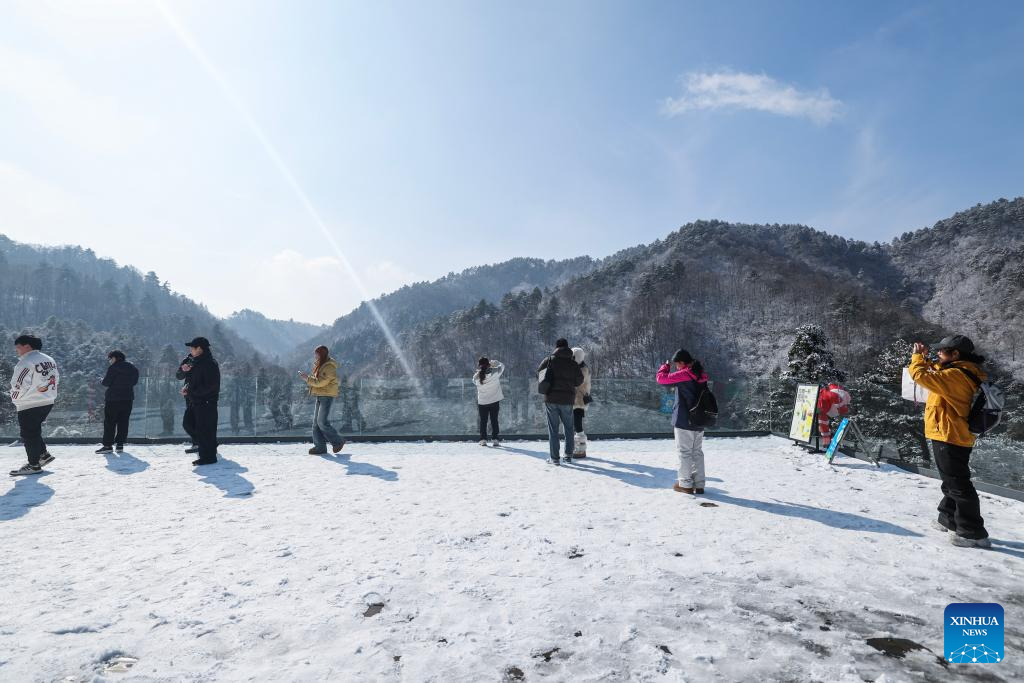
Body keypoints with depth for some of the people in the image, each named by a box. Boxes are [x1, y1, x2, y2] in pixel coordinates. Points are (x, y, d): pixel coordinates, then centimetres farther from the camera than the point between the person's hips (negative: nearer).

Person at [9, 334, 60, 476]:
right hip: (48, 402, 8)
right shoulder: (49, 360, 8)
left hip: (29, 406, -8)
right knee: (35, 430, 22)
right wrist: (46, 394, 19)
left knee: (28, 434, 3)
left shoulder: (26, 362, -18)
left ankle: (34, 465, 9)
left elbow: (18, 385, -18)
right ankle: (43, 455, 23)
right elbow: (56, 379, 15)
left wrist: (15, 399, 0)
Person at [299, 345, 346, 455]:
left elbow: (320, 382, -20)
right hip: (319, 396, 10)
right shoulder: (320, 365, 16)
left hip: (327, 396, -10)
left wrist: (307, 379, -13)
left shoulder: (329, 367, -15)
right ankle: (320, 447, 9)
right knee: (316, 422, 6)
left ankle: (338, 441, 2)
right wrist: (307, 378, 4)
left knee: (322, 422, -12)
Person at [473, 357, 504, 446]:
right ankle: (495, 439, 9)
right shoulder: (495, 372, -13)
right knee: (494, 420, 9)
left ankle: (483, 439, 9)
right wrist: (494, 363, 11)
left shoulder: (476, 376, -9)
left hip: (481, 402, 1)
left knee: (483, 421, 11)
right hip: (494, 401, -1)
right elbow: (502, 366, 4)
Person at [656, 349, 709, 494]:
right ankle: (699, 485, 17)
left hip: (683, 421, -7)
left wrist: (666, 366, 5)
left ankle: (686, 484, 6)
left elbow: (661, 378, -13)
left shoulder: (683, 374, -17)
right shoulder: (701, 374, 7)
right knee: (697, 452, 13)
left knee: (685, 452, 2)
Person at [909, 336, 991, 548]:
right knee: (953, 482, 22)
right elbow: (938, 375, 25)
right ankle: (949, 519, 36)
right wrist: (925, 359, 12)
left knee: (958, 485, -4)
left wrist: (917, 357, -11)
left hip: (949, 438, -11)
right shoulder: (966, 373, 11)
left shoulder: (956, 375, -21)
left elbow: (921, 376, -28)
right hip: (955, 437, 11)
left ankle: (973, 533, 2)